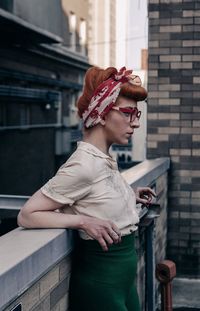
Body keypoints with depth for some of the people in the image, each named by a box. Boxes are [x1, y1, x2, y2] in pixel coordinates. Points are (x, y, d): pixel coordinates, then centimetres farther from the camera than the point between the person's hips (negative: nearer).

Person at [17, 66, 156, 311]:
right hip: (99, 282, -9)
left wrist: (129, 197, 8)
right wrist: (84, 221, -28)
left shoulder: (104, 160, 2)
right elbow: (27, 215, -20)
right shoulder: (84, 165, -22)